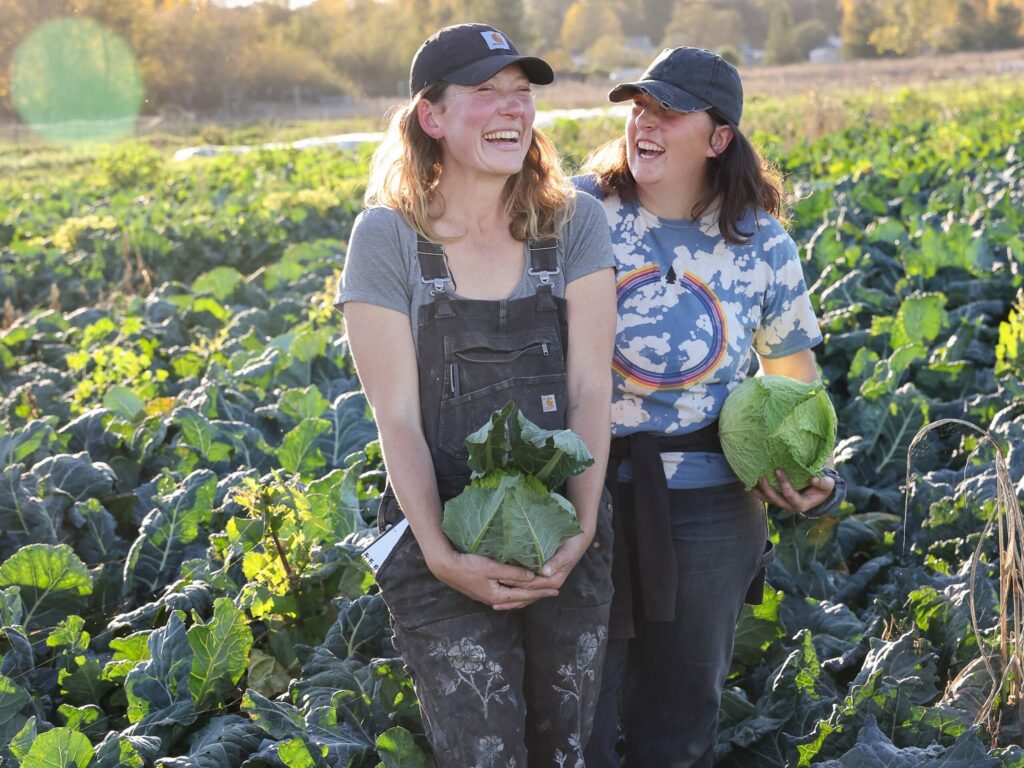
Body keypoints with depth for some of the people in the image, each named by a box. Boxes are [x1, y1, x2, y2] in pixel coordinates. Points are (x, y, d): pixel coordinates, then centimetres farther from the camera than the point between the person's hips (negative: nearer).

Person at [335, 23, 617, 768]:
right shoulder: (389, 237, -6)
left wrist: (583, 527, -17)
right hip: (447, 549, -2)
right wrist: (440, 554, -19)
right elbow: (397, 415, -9)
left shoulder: (574, 222, 0)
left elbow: (590, 386, -6)